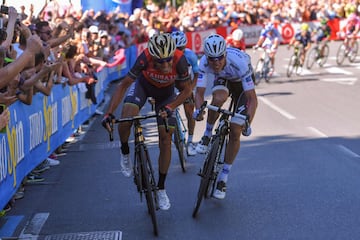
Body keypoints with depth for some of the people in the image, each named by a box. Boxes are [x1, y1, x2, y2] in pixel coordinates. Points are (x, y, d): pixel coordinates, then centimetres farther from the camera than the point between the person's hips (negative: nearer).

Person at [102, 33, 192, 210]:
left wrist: (169, 107, -34)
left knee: (165, 138, -6)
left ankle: (161, 188, 8)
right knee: (126, 117, -29)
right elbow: (123, 85, -28)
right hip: (144, 84, 0)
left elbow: (186, 90, -20)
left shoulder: (179, 60, -37)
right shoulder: (145, 58, -38)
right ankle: (125, 153, 4)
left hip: (166, 92, 1)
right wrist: (109, 113, -35)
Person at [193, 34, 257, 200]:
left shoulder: (239, 62, -41)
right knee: (219, 98, -37)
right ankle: (207, 136, -11)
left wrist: (248, 122, -53)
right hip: (222, 80, 2)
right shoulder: (204, 63, -32)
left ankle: (223, 179, 4)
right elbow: (199, 93, -31)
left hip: (242, 83, -2)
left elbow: (253, 99, -40)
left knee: (235, 132, -10)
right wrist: (198, 110, -52)